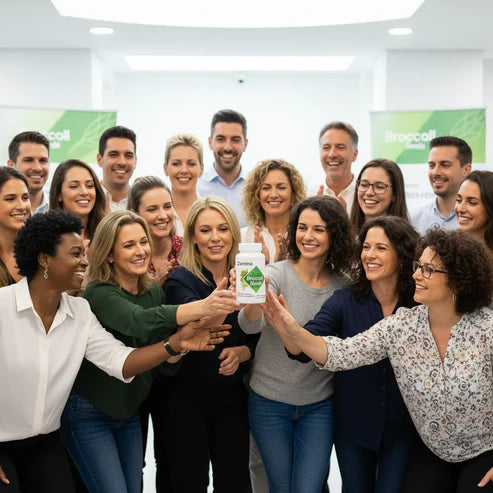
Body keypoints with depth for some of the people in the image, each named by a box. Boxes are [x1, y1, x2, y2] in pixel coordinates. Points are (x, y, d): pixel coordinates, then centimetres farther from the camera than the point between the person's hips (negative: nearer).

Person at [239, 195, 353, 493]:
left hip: (319, 405, 1)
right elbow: (252, 325, -32)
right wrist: (254, 297, -53)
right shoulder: (277, 274, -13)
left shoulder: (344, 284, -5)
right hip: (270, 402, -1)